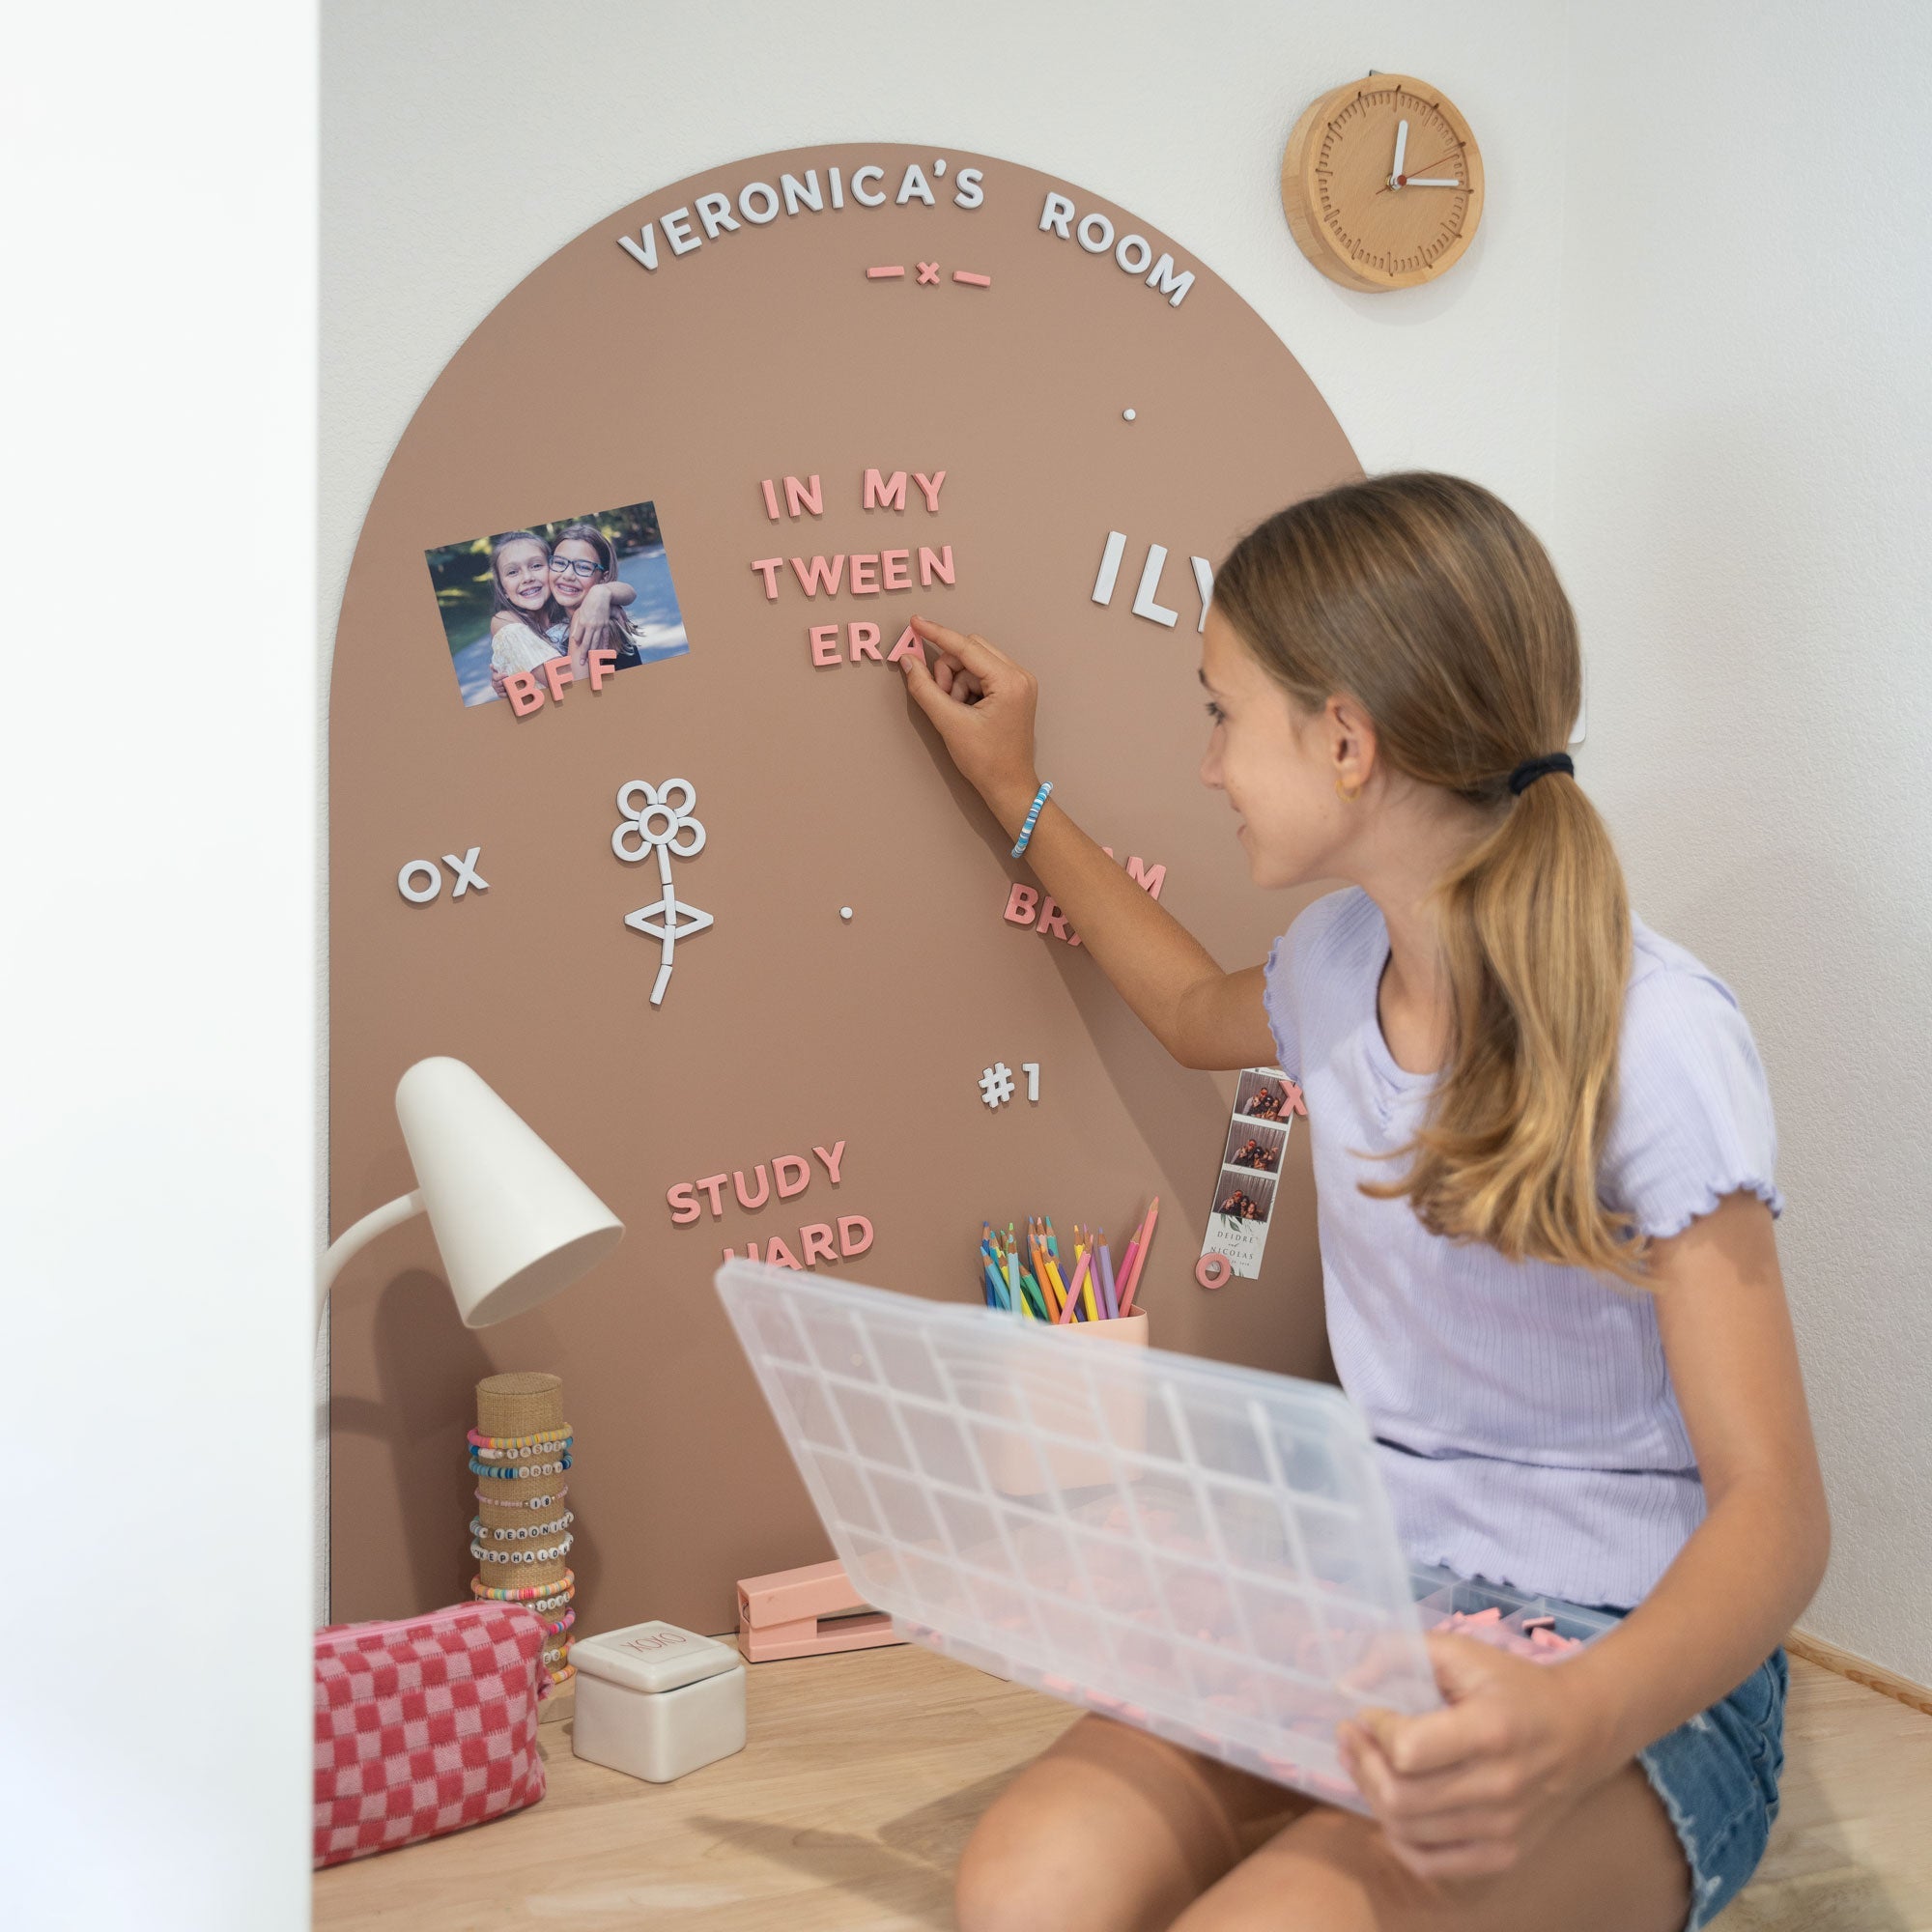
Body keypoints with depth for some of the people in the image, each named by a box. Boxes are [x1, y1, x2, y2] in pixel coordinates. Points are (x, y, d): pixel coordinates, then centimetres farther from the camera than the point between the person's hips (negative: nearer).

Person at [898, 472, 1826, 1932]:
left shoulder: (1654, 1041, -17)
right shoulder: (1343, 962, 5)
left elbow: (1772, 1509, -19)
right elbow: (1197, 1015, 32)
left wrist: (1582, 1725, -39)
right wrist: (1017, 794, 32)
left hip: (1636, 1663, -5)